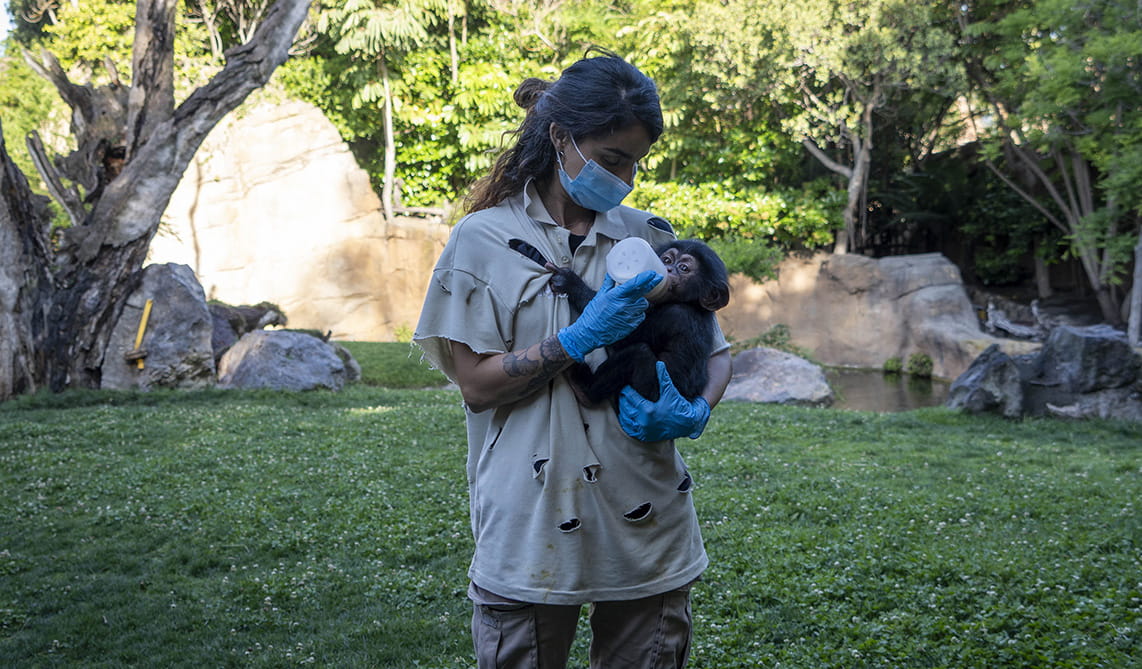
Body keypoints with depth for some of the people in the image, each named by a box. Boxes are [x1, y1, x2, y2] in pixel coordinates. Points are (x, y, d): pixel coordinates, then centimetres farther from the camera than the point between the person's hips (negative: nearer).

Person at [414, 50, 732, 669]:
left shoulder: (649, 238, 7)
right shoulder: (484, 239, -2)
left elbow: (715, 351, 11)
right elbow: (476, 384, -7)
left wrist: (695, 414, -11)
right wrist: (584, 336, -18)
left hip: (645, 529, 3)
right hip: (530, 535, -3)